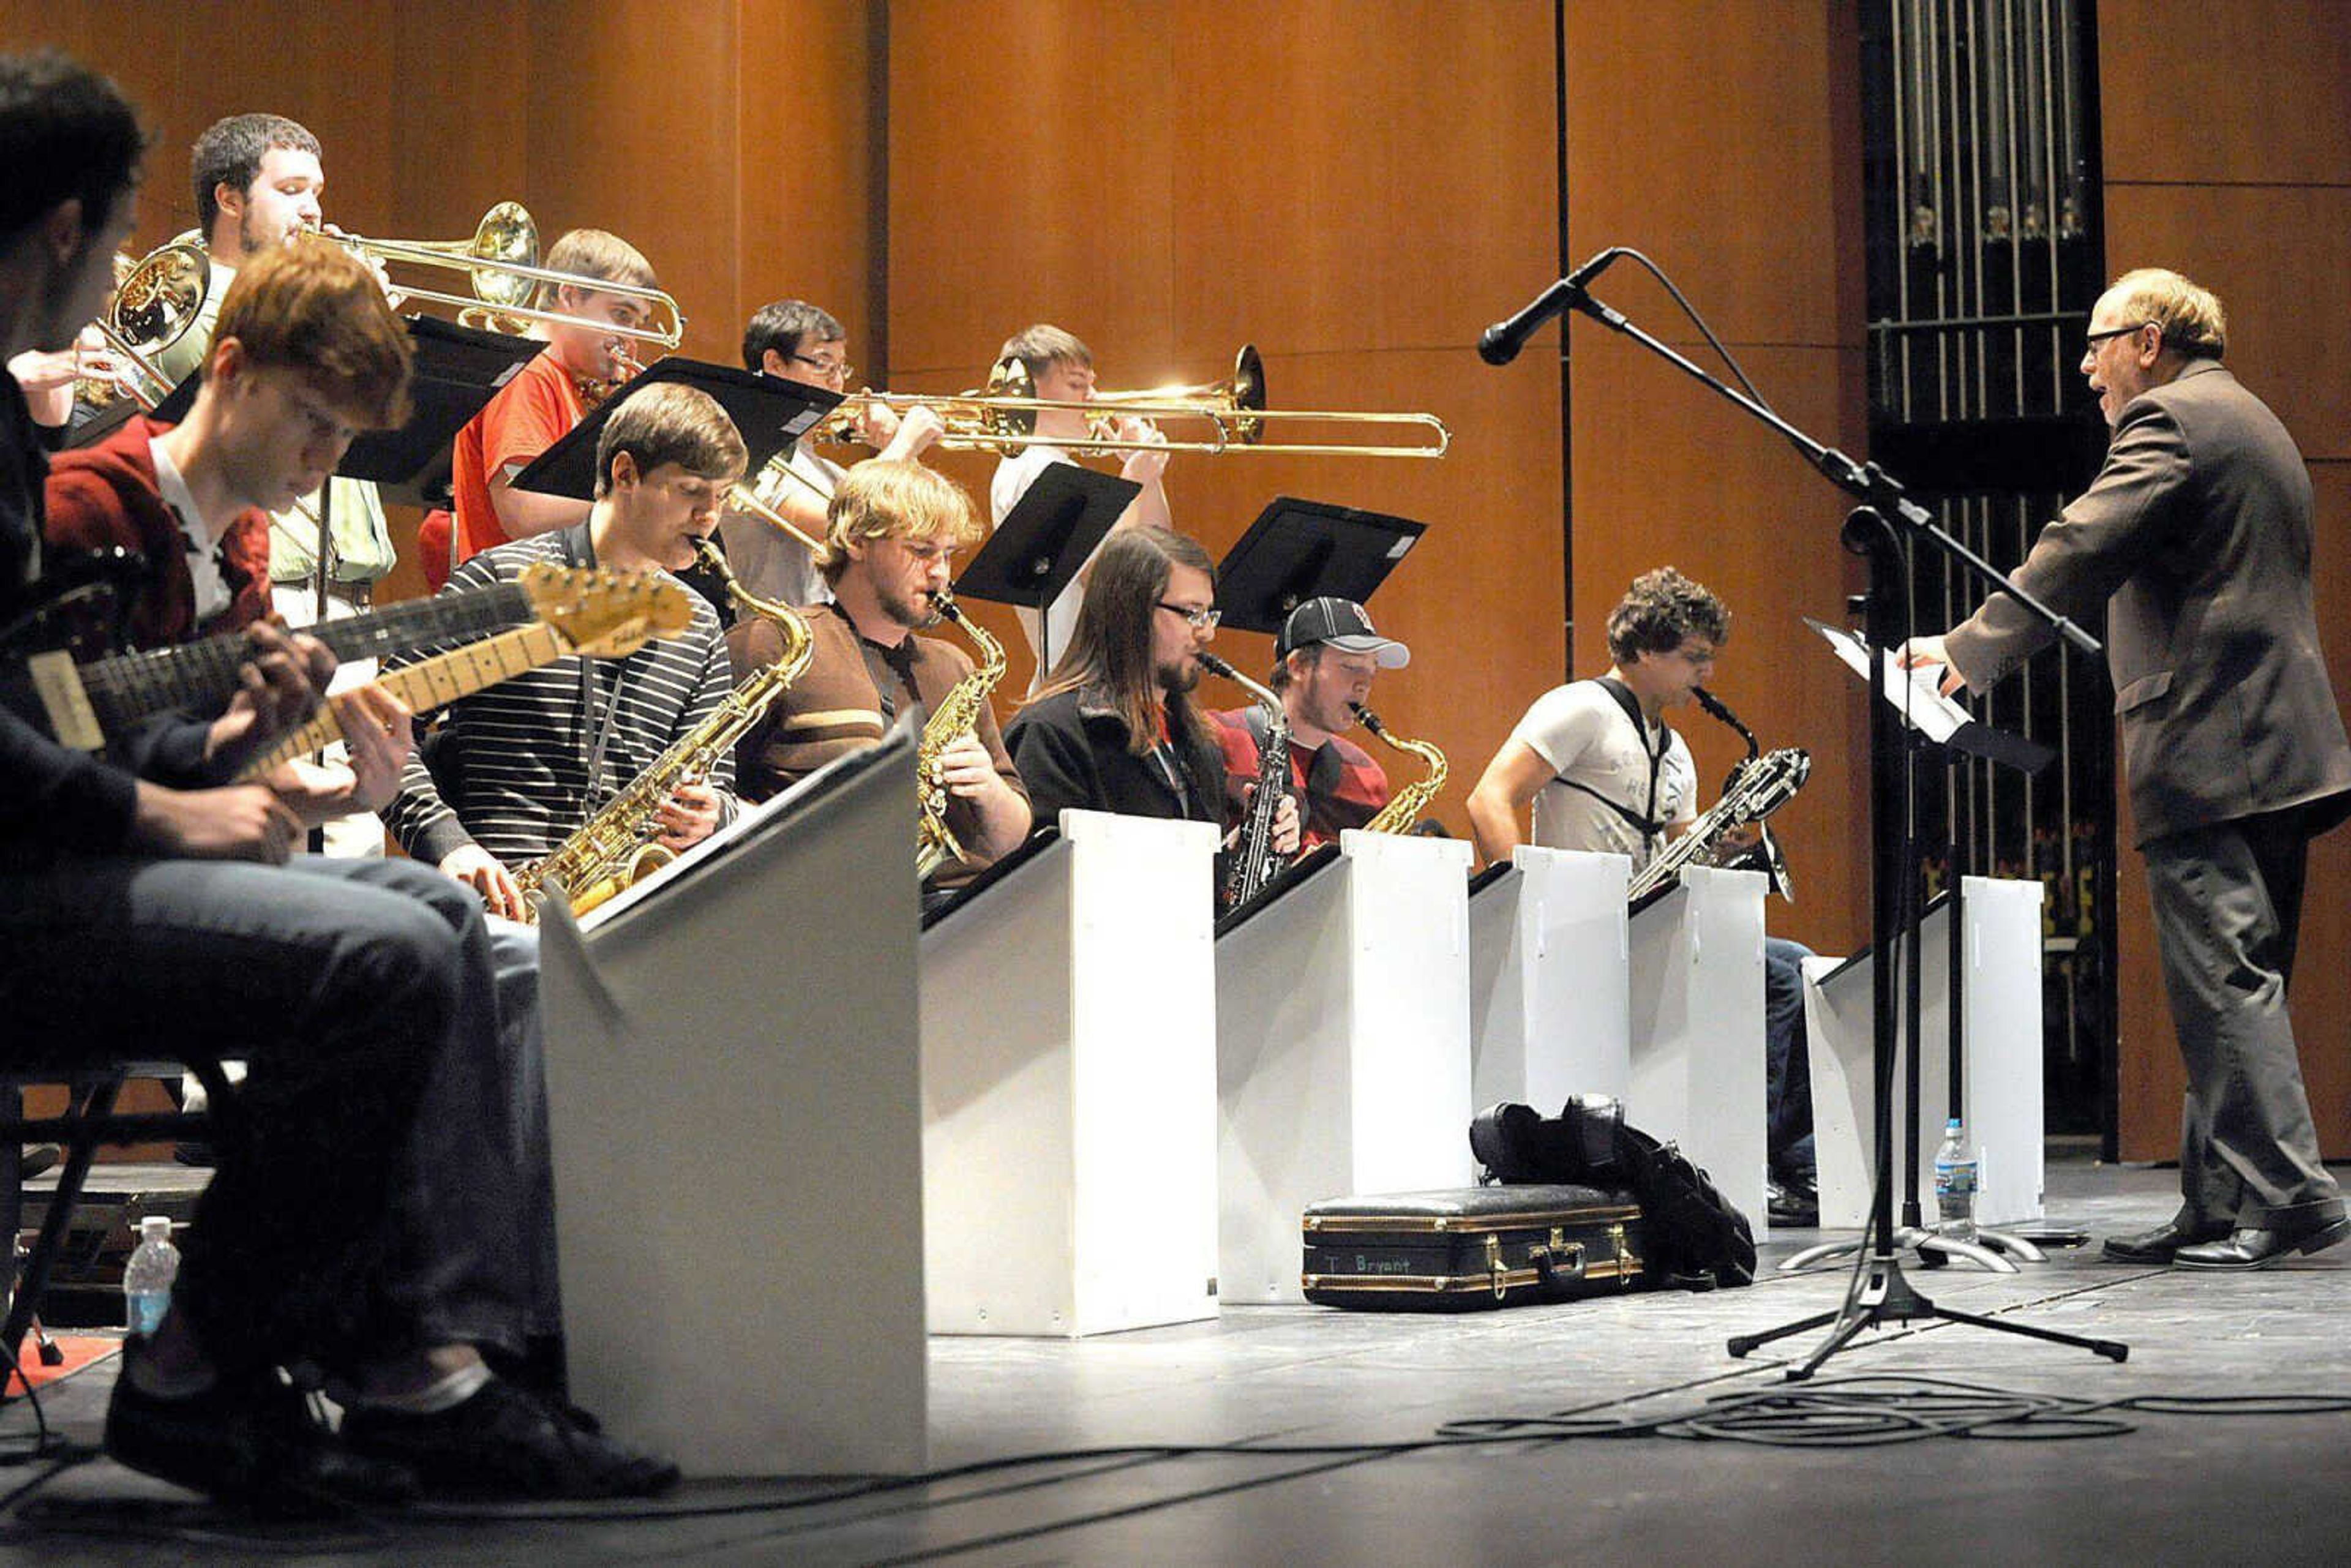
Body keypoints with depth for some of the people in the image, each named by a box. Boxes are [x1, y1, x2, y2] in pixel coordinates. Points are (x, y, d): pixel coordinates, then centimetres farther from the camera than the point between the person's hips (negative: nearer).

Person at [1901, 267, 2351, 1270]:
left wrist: (1968, 651, -11)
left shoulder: (2170, 420, -7)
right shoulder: (2254, 424, 25)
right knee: (2236, 985, 9)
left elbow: (2082, 551, -15)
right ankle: (2219, 1209, 11)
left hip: (2208, 751, -10)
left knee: (2226, 980, -11)